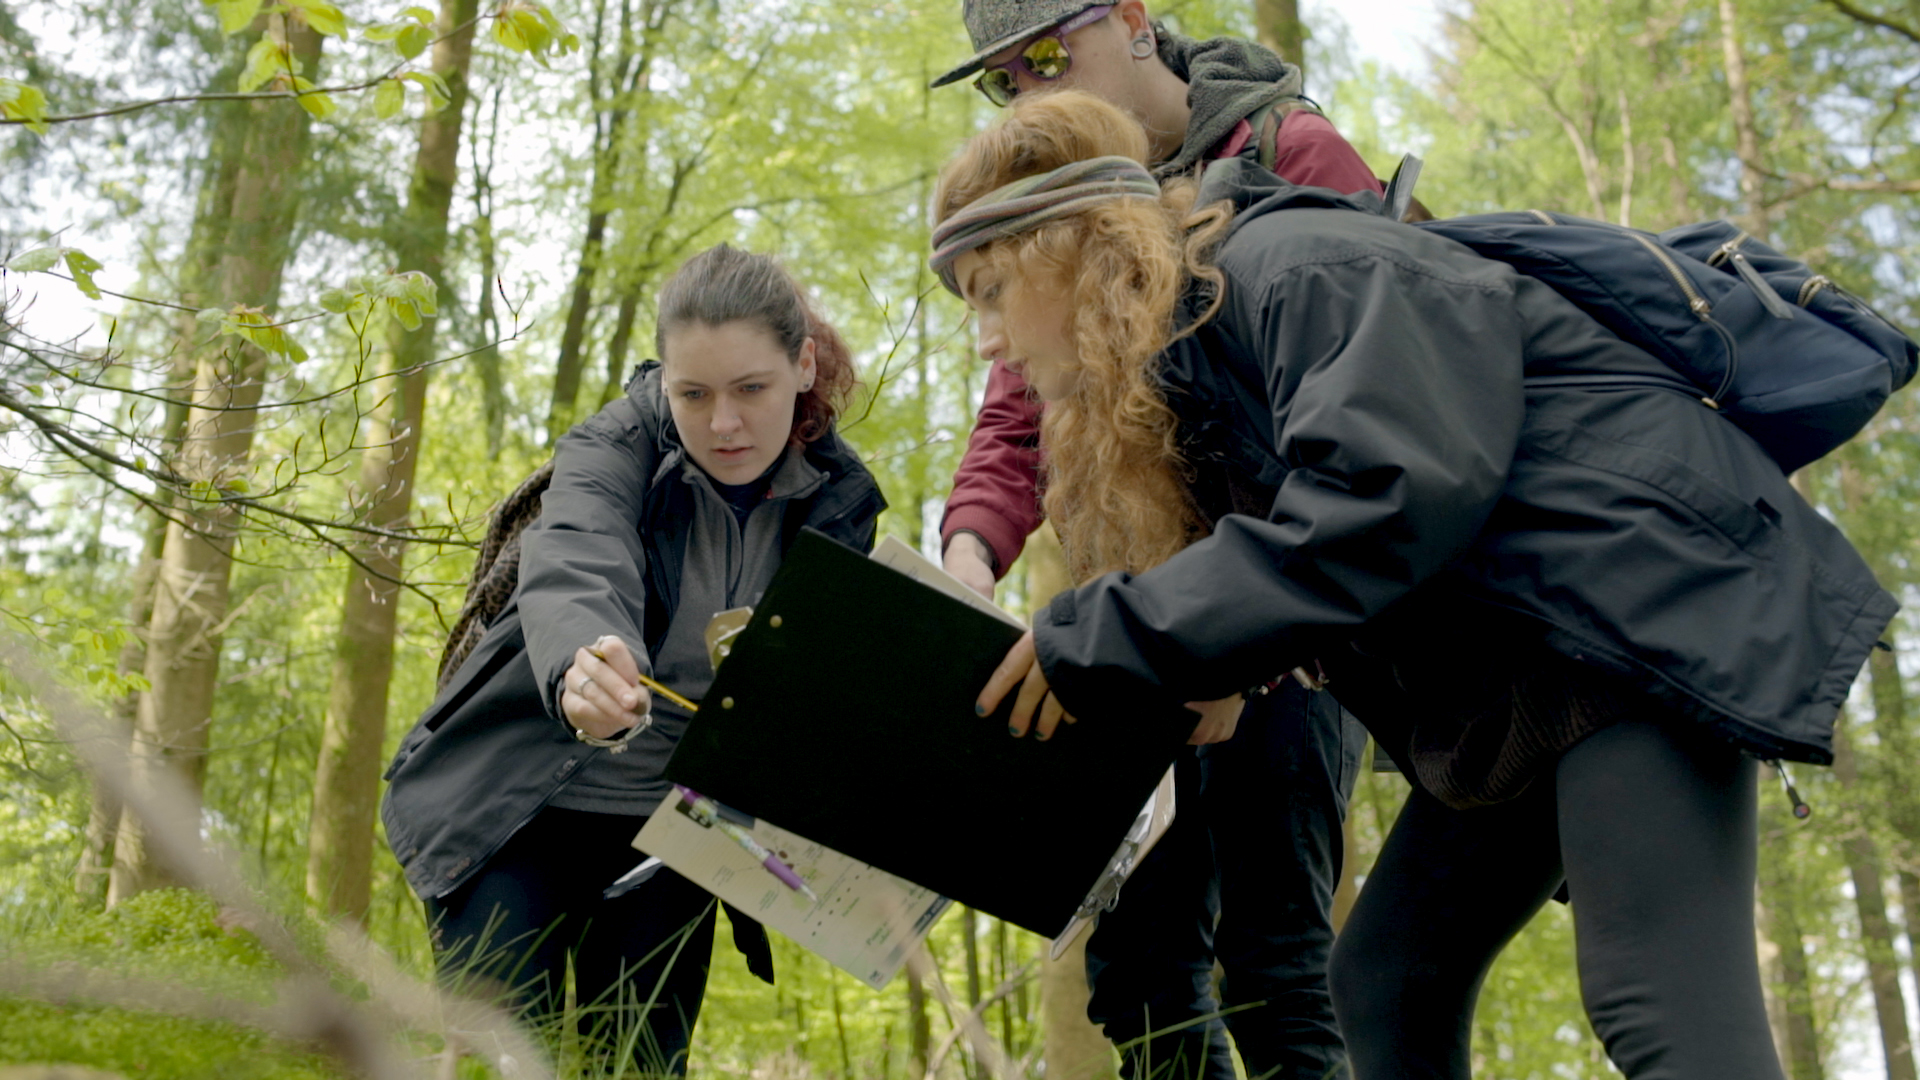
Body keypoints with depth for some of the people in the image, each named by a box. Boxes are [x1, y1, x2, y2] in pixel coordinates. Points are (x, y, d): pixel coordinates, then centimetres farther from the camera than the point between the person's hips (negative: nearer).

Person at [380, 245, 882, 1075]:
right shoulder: (615, 448, -16)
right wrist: (580, 674, -58)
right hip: (523, 805, -3)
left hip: (670, 829, 3)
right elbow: (575, 577, -36)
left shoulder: (840, 502, -4)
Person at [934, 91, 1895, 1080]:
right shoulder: (1186, 364, 14)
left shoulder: (1290, 262, -15)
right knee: (1383, 984, 8)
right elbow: (1255, 572, 14)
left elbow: (1387, 495, -29)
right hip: (1516, 693, 10)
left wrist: (1108, 641, -24)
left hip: (1643, 600, -10)